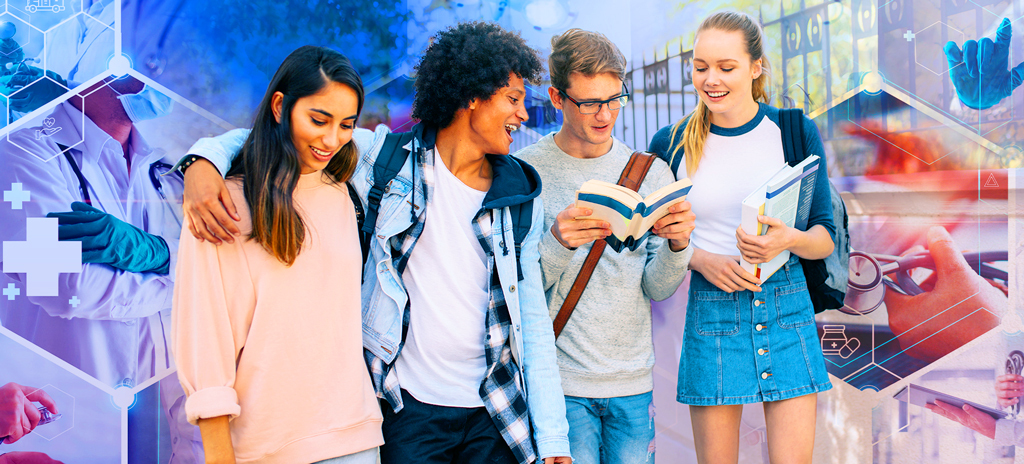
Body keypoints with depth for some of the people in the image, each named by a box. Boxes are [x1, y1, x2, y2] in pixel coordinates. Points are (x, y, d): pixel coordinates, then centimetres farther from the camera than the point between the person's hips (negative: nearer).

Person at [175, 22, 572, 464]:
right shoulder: (383, 157, -3)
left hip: (495, 415, 3)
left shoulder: (521, 200, 6)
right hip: (408, 409, -2)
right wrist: (203, 162, -20)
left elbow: (532, 323, 7)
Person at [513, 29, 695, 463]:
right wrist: (557, 244, -26)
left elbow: (656, 289, 3)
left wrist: (677, 244, -16)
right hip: (559, 382, -3)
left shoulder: (651, 172, 5)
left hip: (633, 382, 3)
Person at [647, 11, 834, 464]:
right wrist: (700, 259, -10)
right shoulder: (671, 143, 2)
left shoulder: (794, 132, 1)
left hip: (786, 308, 0)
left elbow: (826, 236, 4)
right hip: (710, 312, 0)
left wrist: (790, 239, -18)